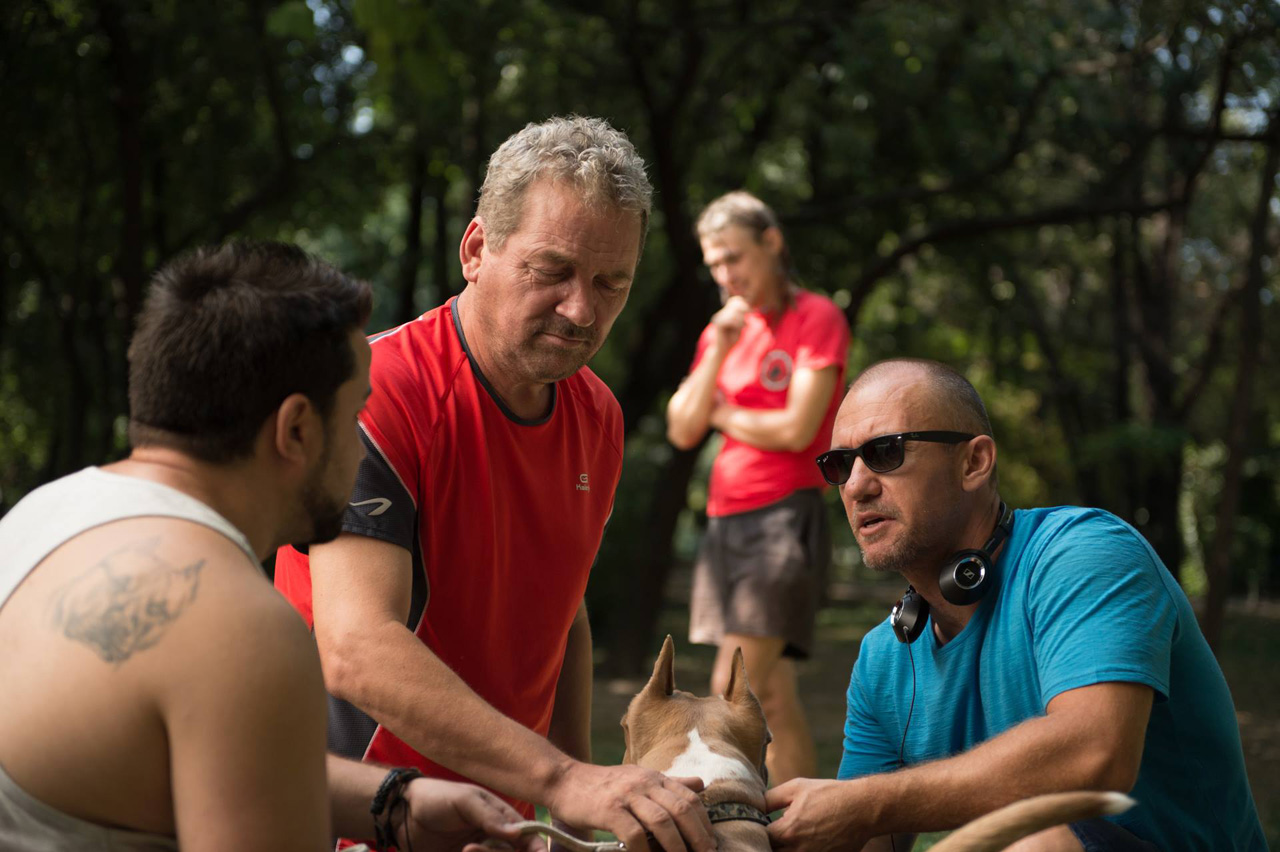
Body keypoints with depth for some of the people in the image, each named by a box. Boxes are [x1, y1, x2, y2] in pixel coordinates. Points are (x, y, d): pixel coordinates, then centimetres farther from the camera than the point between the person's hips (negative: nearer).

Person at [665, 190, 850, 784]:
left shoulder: (817, 318, -3)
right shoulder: (722, 329, 17)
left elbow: (795, 429, -13)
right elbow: (682, 431, 8)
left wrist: (722, 413, 3)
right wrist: (719, 352, -3)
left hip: (785, 517, -7)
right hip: (725, 521, 7)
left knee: (733, 688, -15)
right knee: (770, 696, 8)